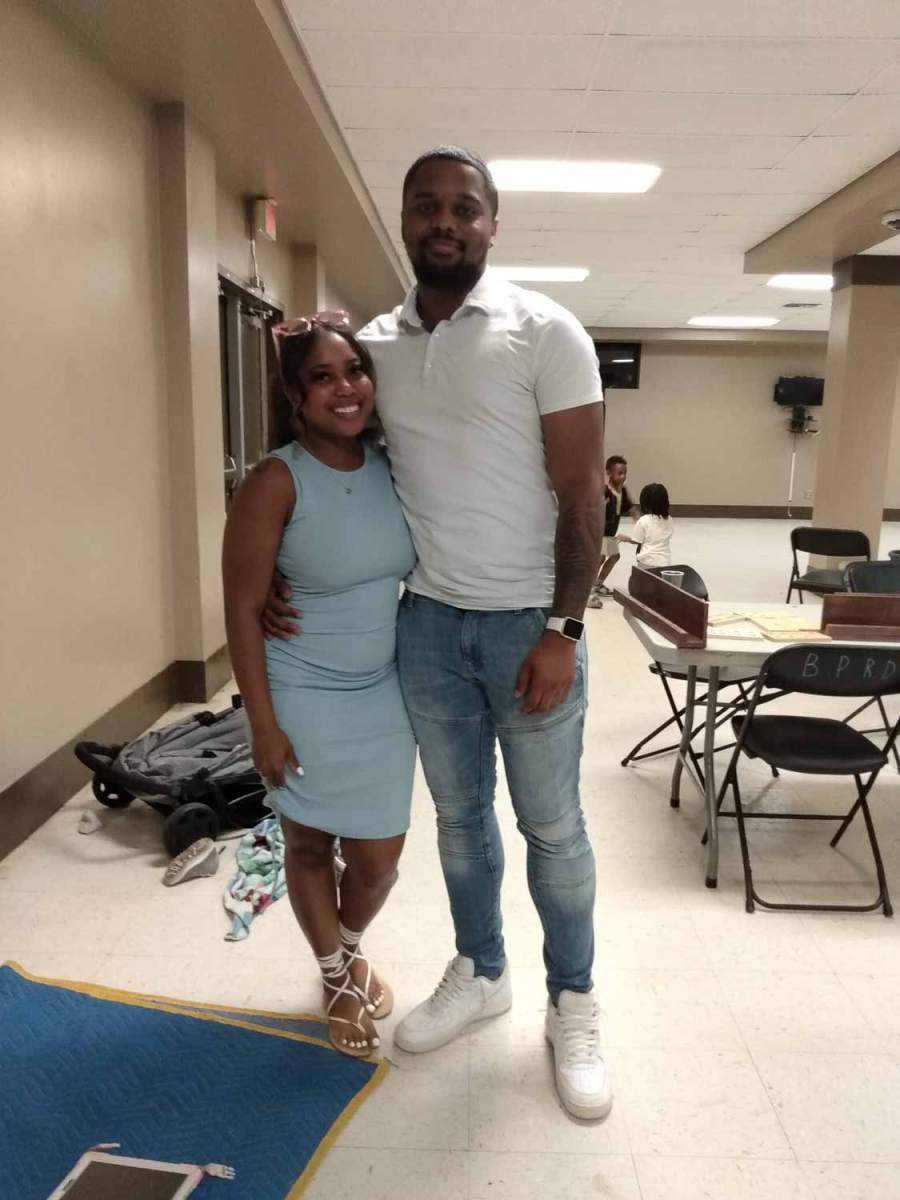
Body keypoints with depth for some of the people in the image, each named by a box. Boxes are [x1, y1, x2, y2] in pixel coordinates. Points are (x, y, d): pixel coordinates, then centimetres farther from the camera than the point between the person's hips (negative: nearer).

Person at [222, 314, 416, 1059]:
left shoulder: (392, 467, -2)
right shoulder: (277, 483, -17)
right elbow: (242, 608, -15)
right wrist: (263, 723, -14)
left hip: (385, 695, 4)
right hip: (305, 699, -4)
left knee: (379, 855, 13)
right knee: (310, 844, 15)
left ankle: (351, 947, 47)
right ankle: (336, 977, 42)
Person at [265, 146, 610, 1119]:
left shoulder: (544, 331, -8)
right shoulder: (372, 344, 5)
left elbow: (581, 494, -10)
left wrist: (562, 630, -15)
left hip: (528, 623, -4)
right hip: (426, 621, 4)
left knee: (550, 826, 10)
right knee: (459, 814, 18)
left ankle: (573, 1004, 32)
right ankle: (479, 973, 40)